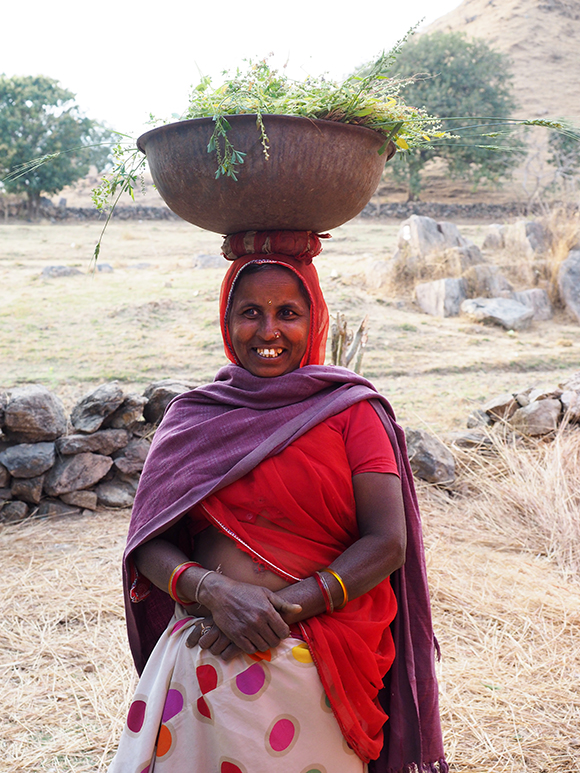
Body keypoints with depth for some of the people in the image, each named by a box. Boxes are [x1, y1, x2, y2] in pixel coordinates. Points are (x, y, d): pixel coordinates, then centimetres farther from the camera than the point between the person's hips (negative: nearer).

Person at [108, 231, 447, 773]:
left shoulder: (351, 411, 0)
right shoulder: (191, 417, 7)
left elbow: (388, 543, -7)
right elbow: (147, 546, 2)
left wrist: (287, 605, -17)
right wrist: (214, 591, -17)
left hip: (322, 667, -1)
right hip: (203, 659, 2)